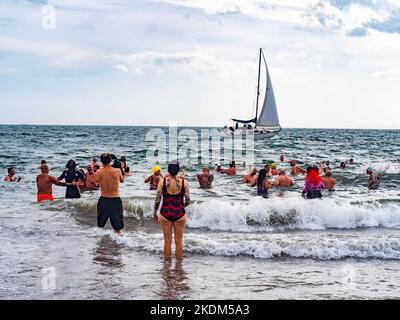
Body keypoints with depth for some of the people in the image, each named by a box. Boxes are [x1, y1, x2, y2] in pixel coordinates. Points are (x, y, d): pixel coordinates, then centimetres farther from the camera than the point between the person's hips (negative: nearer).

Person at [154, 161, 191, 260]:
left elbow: (158, 199, -6)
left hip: (165, 214, 0)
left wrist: (155, 213, 7)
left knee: (167, 241, 11)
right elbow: (188, 201, -6)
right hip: (179, 214, 0)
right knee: (179, 241, 11)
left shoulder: (162, 182, -7)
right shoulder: (184, 182, -7)